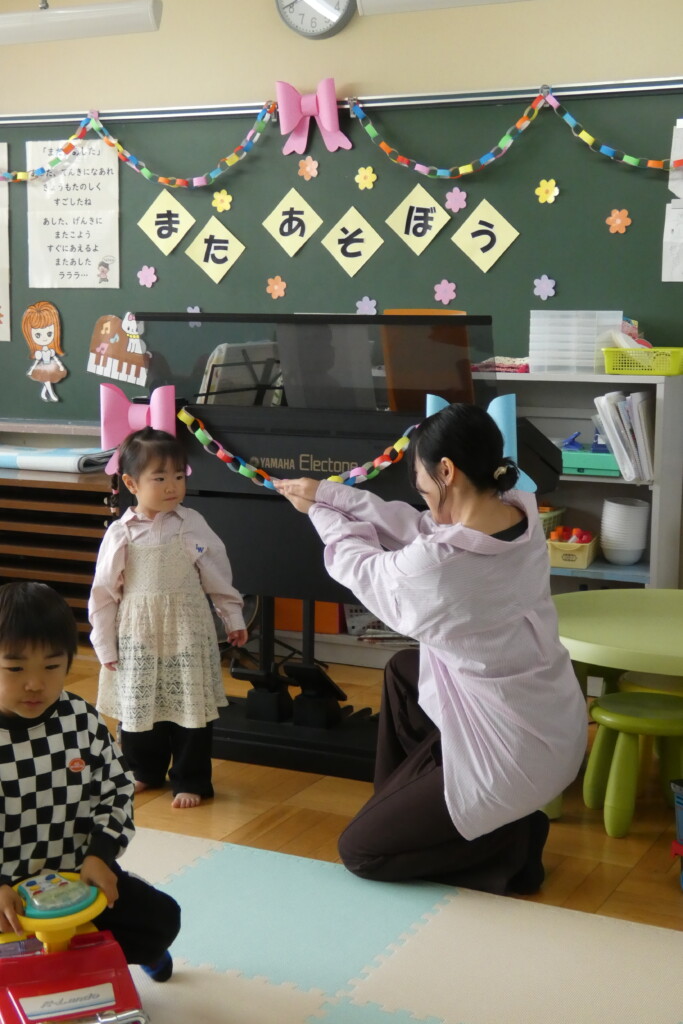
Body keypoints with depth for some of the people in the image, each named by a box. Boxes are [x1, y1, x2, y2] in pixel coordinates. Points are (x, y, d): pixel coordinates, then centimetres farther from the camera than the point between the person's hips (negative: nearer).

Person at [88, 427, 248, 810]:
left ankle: (191, 781, 18)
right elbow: (104, 593, -1)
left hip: (187, 630, -1)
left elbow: (218, 575, 4)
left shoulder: (192, 524, -5)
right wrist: (105, 645, 0)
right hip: (138, 634, 1)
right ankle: (146, 772, 33)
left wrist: (233, 618, 7)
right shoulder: (121, 534, -6)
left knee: (190, 706, 4)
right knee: (139, 705, 12)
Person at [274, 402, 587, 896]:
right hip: (556, 725, 8)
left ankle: (509, 841, 4)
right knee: (404, 670, 30)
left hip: (515, 756, -8)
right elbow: (419, 528, 7)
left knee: (359, 849, 11)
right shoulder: (521, 513, -7)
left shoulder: (436, 563, -28)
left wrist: (320, 512, 15)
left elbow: (362, 567, -5)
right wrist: (329, 493, 12)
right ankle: (401, 803, 36)